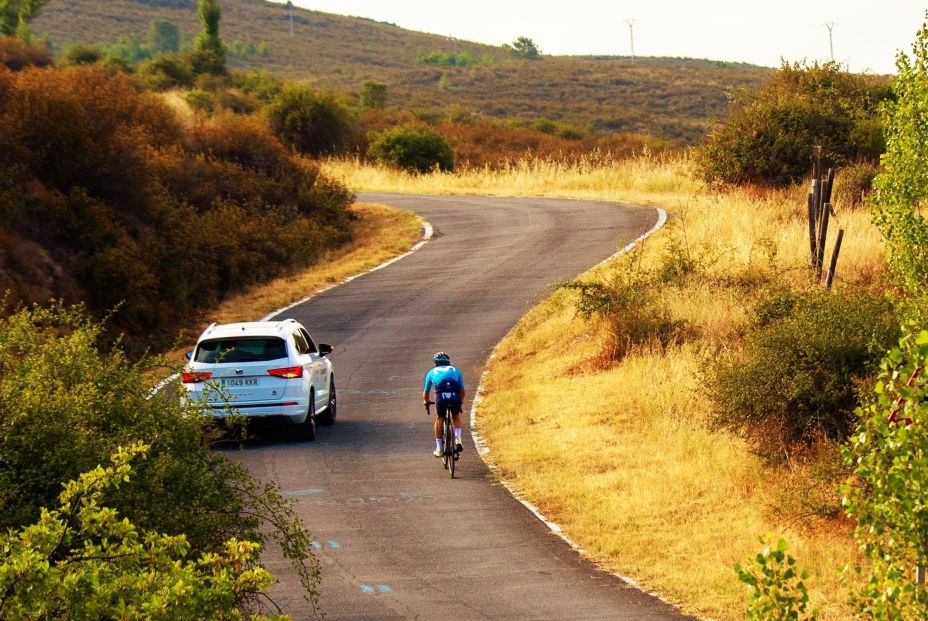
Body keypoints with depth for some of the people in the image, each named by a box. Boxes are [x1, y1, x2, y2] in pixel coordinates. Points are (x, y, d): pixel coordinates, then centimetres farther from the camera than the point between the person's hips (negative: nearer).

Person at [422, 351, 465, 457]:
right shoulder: (455, 370, 29)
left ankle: (439, 448, 22)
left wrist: (425, 401, 54)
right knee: (456, 417, 30)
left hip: (441, 397, -1)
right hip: (455, 397, 1)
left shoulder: (432, 372, 27)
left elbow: (426, 391, 33)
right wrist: (461, 400, 51)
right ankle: (458, 440, 12)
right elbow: (462, 390, 31)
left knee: (439, 419, 24)